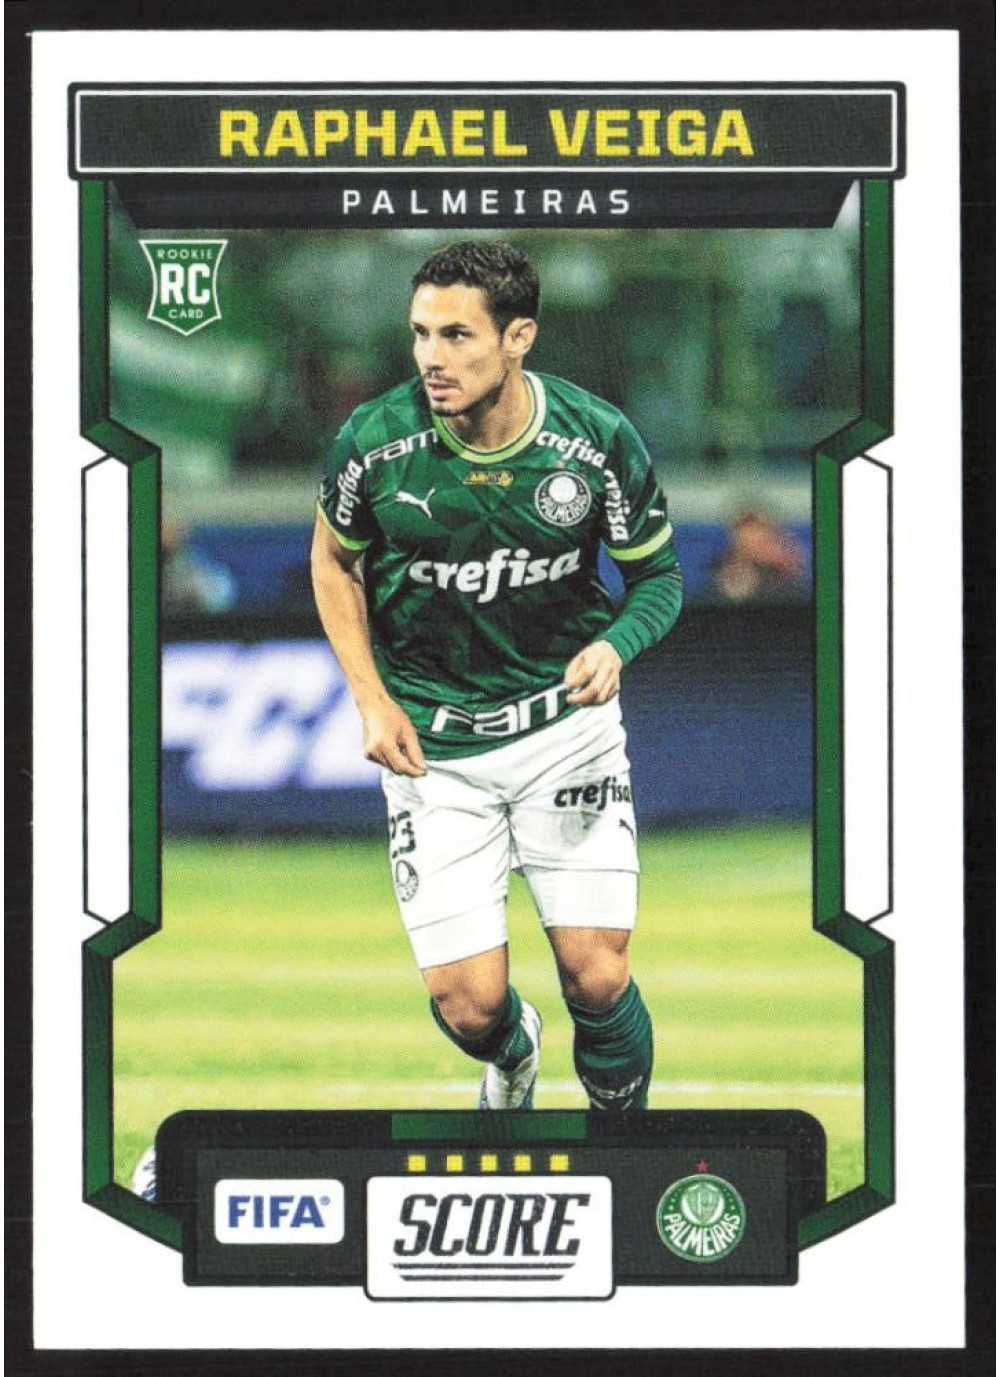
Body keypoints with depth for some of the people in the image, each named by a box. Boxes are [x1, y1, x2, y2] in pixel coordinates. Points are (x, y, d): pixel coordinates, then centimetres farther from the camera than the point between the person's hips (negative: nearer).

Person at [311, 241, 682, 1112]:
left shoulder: (598, 441, -14)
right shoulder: (374, 442, -14)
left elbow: (659, 573, 1)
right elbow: (334, 560, 6)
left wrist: (616, 645, -21)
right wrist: (372, 701, -2)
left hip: (565, 722, 0)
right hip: (430, 745, 0)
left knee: (597, 977, -8)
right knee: (469, 1004, -5)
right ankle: (513, 1057, 34)